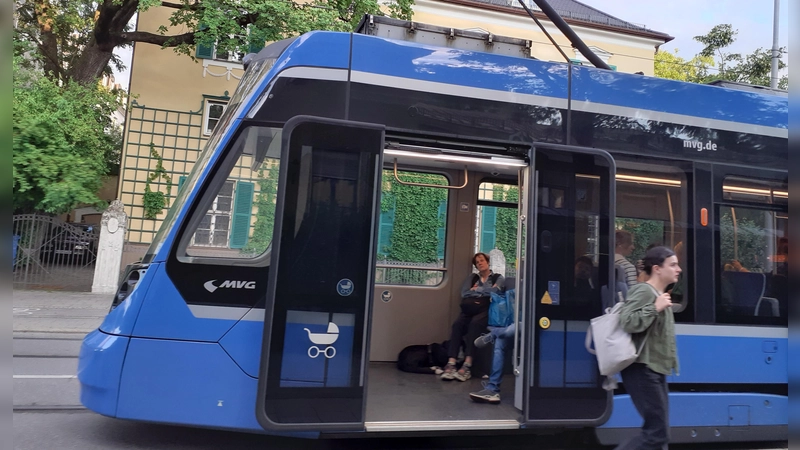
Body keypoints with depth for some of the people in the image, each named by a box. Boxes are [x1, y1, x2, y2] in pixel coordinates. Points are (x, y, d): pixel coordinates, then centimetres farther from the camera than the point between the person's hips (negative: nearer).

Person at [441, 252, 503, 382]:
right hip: (470, 309, 3)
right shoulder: (472, 277, 26)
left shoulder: (497, 277, 18)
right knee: (457, 324, -32)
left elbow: (494, 291, -3)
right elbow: (464, 293, 9)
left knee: (474, 323, -37)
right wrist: (485, 291, 6)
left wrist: (475, 290, 7)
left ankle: (467, 366, -43)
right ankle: (451, 364, -42)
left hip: (486, 310, -2)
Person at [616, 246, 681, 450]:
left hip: (654, 371, 10)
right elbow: (627, 323, -26)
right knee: (656, 432, -10)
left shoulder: (660, 295, 17)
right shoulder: (644, 291, -13)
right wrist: (655, 308, -24)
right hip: (642, 370, -10)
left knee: (659, 433, 11)